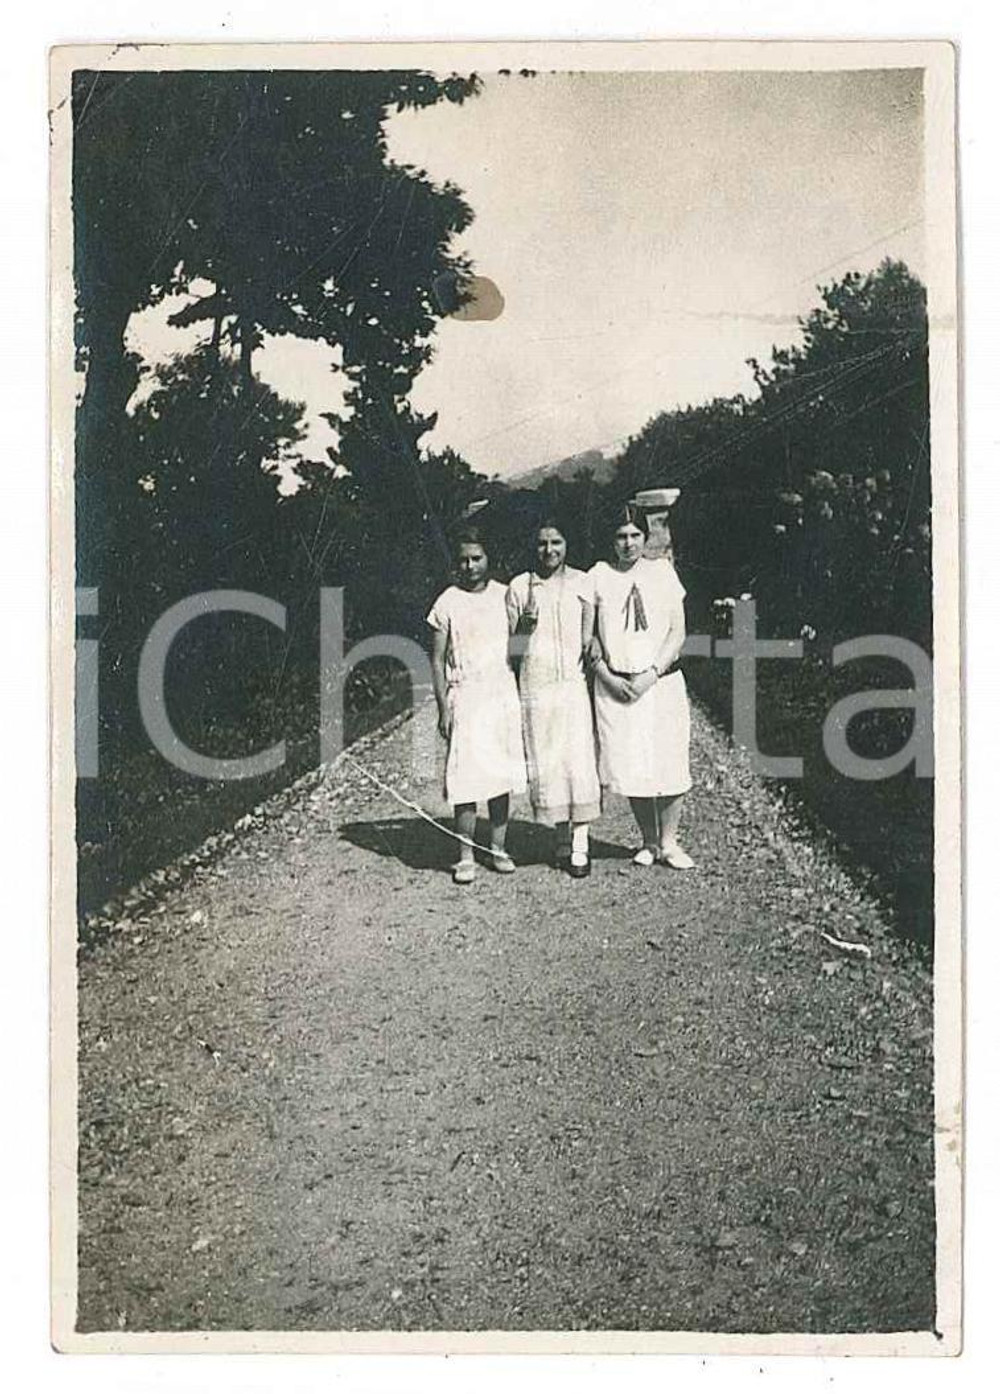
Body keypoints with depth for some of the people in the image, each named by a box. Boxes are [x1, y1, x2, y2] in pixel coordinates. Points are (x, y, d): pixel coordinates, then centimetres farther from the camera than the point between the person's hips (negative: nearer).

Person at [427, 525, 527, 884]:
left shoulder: (505, 595, 8)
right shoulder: (447, 603, 1)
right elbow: (438, 660, 2)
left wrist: (522, 698, 8)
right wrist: (443, 707, -5)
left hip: (504, 693, 3)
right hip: (465, 696, -3)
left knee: (503, 773, 5)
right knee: (466, 777, -6)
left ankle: (498, 848, 17)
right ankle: (466, 856, 2)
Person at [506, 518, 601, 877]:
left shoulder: (581, 583, 9)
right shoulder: (519, 587, 8)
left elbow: (589, 637, 11)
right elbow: (510, 642, 9)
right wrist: (525, 624, -9)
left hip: (573, 682, 0)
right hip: (535, 683, 1)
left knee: (579, 761, -7)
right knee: (545, 763, 1)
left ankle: (580, 844, -3)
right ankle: (562, 842, 13)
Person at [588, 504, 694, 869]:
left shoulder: (662, 571, 4)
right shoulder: (599, 576, 3)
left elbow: (677, 631, 1)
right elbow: (589, 634, 5)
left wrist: (652, 673, -10)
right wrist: (607, 676, -7)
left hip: (662, 682, 0)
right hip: (614, 685, 0)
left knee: (669, 763, -1)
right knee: (629, 766, 2)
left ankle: (669, 843, 13)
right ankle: (649, 842, 18)